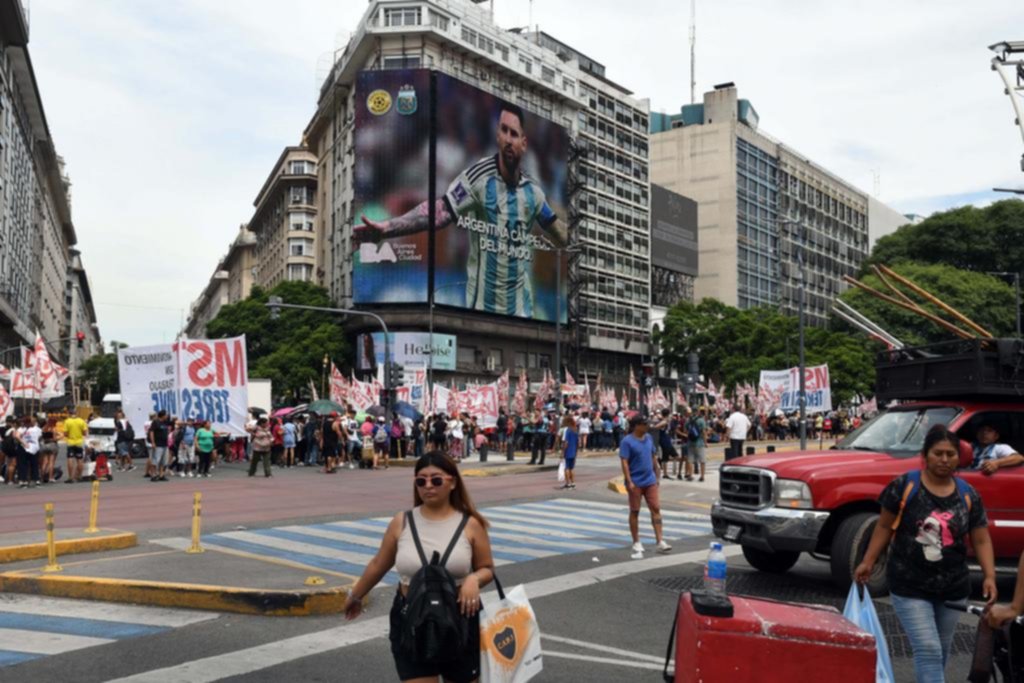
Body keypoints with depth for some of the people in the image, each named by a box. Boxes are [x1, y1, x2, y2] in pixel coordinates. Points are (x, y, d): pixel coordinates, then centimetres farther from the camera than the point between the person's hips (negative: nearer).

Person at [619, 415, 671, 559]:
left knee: (656, 509, 2)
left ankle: (660, 542, 7)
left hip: (650, 481, 5)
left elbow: (653, 457, 15)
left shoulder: (649, 438, 6)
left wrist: (657, 475, 15)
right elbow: (624, 462, -15)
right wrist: (629, 481, -21)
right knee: (634, 512, 5)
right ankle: (637, 544, 15)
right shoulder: (627, 441, -12)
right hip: (635, 482, -5)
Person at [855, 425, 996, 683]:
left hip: (953, 587, 4)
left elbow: (981, 540, 4)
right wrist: (868, 562, -3)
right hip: (910, 586, -4)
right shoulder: (904, 486, -10)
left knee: (941, 650, 18)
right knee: (928, 650, -9)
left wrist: (989, 576, -8)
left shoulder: (968, 495, 0)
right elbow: (884, 527, -3)